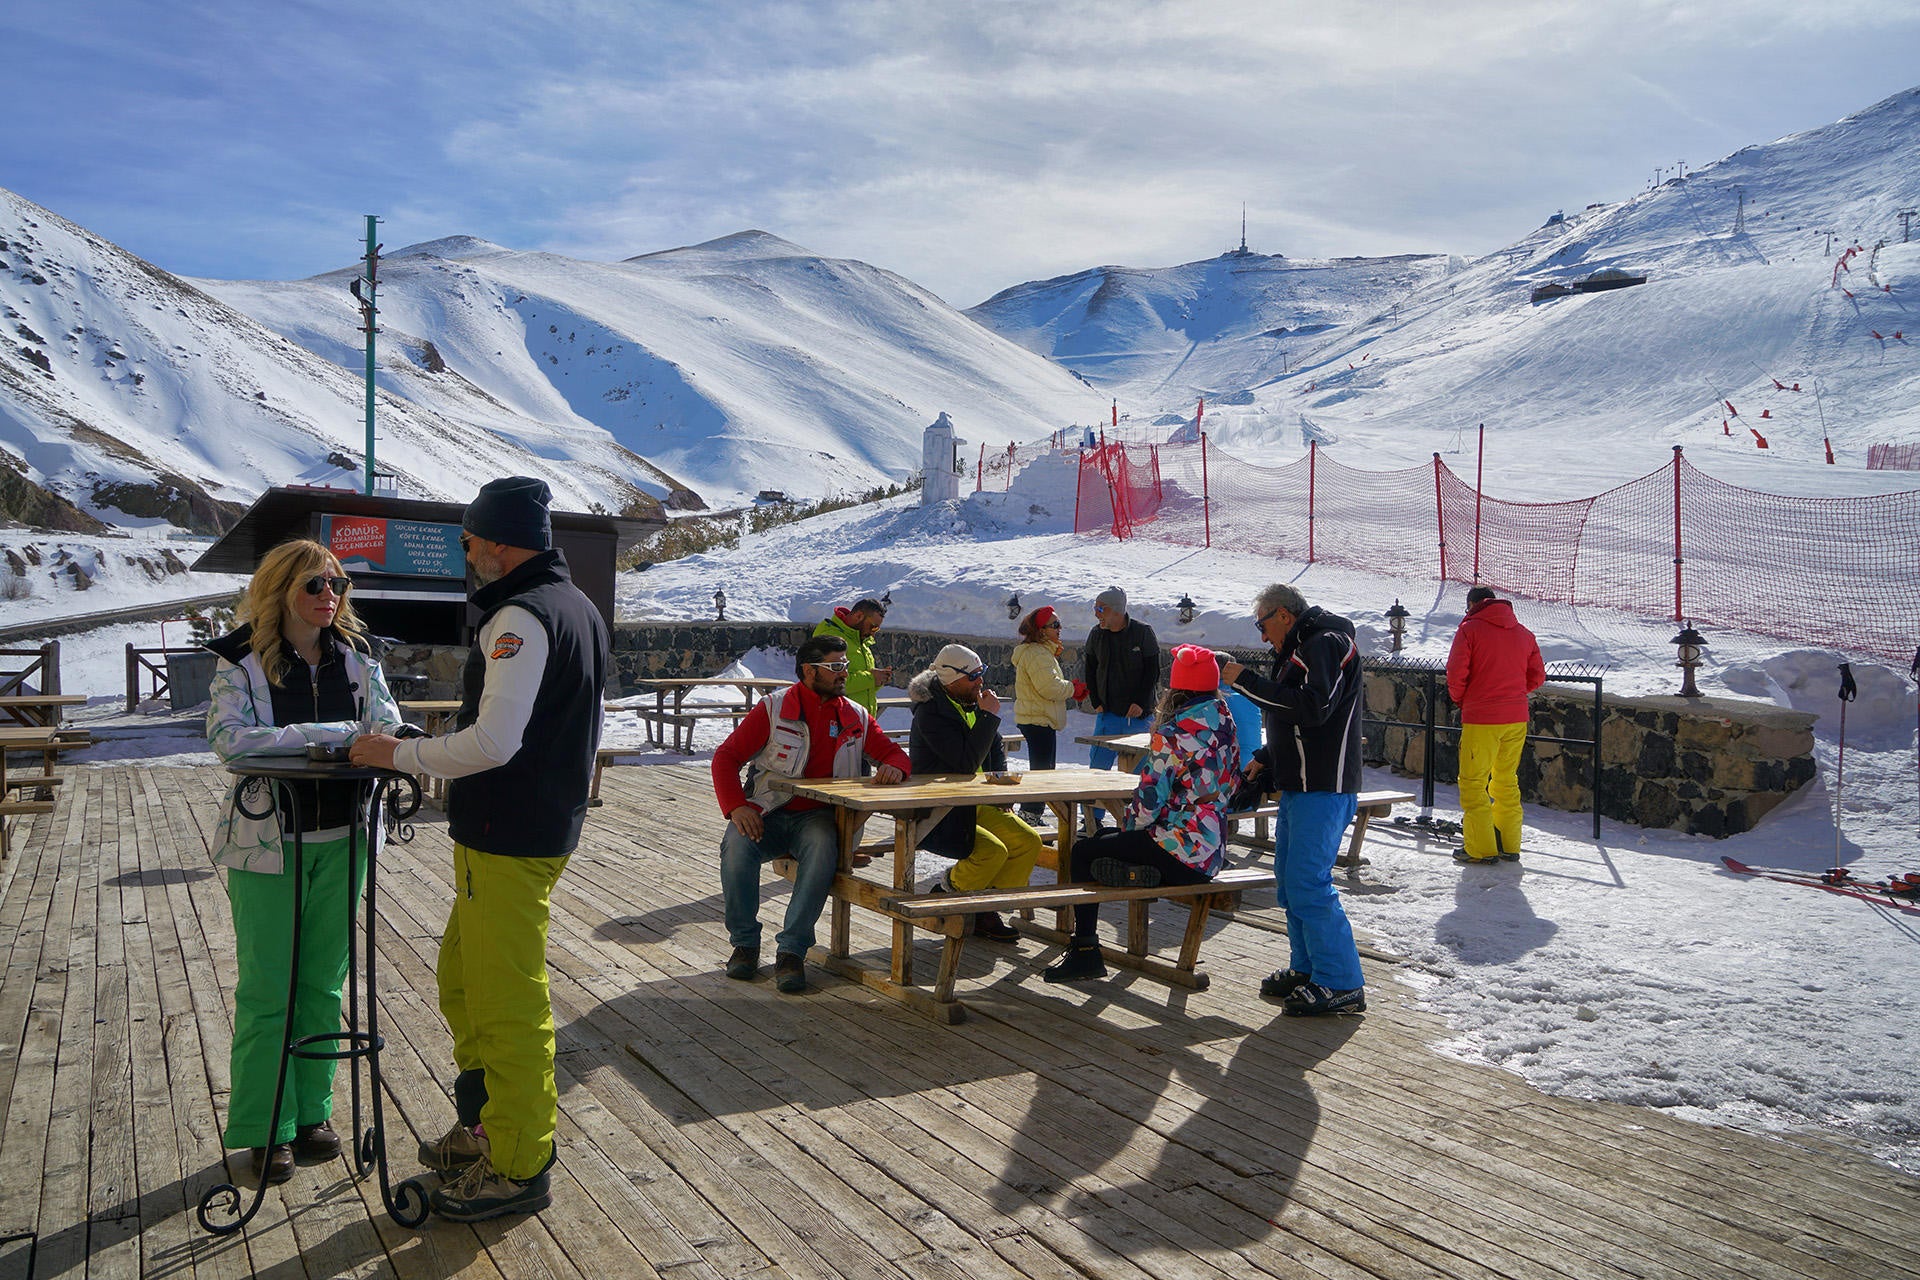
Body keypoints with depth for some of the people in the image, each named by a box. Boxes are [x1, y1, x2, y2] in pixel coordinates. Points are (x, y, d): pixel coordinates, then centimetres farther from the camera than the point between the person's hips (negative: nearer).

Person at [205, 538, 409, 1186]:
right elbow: (228, 737, -20)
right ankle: (266, 1127, 17)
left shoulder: (355, 656, 5)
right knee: (267, 988, 4)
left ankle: (312, 1110, 26)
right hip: (268, 841, -4)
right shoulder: (243, 659, -7)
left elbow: (387, 725, 4)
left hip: (341, 838, 4)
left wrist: (383, 740, -21)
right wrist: (328, 733, -25)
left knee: (324, 983, 12)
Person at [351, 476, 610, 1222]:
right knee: (463, 982, 22)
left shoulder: (520, 617, -18)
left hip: (506, 840, -10)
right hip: (549, 824, 10)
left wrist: (398, 755, -14)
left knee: (507, 1001, 0)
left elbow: (494, 741, -26)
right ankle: (493, 1124, 34)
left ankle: (518, 1168, 12)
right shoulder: (579, 608, 13)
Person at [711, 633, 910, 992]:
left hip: (816, 817, 1)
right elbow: (725, 758, -3)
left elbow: (893, 753, 16)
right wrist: (736, 807, -19)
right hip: (767, 814, -1)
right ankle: (744, 943, -11)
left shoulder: (855, 717, 10)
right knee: (736, 846, -32)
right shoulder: (773, 709, 0)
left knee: (823, 850, -34)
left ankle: (791, 951, -26)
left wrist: (893, 767, -11)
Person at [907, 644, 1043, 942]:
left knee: (1029, 841, -6)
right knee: (993, 851, -27)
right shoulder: (931, 713, -18)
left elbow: (996, 747, 26)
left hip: (974, 804, 9)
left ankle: (984, 911, 3)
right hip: (934, 816, -9)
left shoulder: (972, 703, 9)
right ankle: (944, 896, 0)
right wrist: (989, 716, -23)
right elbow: (966, 762, -28)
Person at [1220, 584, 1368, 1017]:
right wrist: (1267, 758, 16)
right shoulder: (1301, 649, 21)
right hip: (1299, 786, 11)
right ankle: (1306, 968, 23)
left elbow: (1313, 708, -27)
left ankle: (1341, 985, -7)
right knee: (1291, 879, 14)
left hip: (1324, 789, -11)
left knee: (1308, 883, -12)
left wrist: (1248, 681, -22)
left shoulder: (1327, 643, -12)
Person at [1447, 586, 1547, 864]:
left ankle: (1480, 848, 0)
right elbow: (1537, 676, 12)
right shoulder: (1523, 633, 11)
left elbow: (1456, 673, -11)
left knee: (1473, 782, 2)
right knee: (1506, 781, 16)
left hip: (1481, 718, -6)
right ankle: (1509, 845, 20)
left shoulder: (1470, 629, -5)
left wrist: (1460, 699, 7)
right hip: (1517, 718, 6)